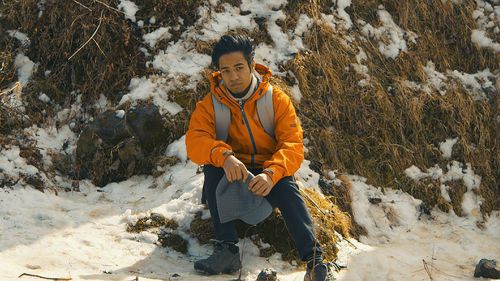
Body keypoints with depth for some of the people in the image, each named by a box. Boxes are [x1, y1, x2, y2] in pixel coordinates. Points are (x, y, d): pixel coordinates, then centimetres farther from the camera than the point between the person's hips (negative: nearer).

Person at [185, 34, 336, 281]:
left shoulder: (277, 100, -6)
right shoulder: (210, 105, -3)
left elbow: (293, 145, -14)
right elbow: (195, 141, -18)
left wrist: (271, 173, -35)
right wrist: (224, 157, -39)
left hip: (269, 176, -1)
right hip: (232, 177, 1)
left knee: (286, 188, -33)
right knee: (212, 168, -30)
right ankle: (227, 250, -33)